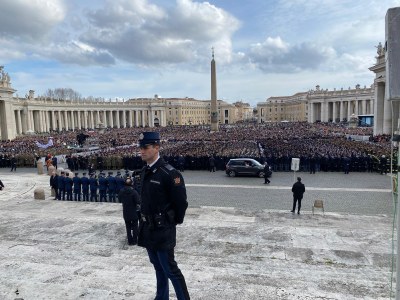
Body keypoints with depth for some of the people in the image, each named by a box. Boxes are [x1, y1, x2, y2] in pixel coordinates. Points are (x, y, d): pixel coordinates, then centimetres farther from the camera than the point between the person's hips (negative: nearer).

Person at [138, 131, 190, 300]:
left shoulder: (169, 173, -20)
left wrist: (175, 222, -5)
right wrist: (144, 220, 13)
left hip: (162, 229, -8)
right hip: (147, 228, 8)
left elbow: (181, 201, -16)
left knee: (169, 269, 2)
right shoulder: (144, 172, 5)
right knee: (158, 266, 22)